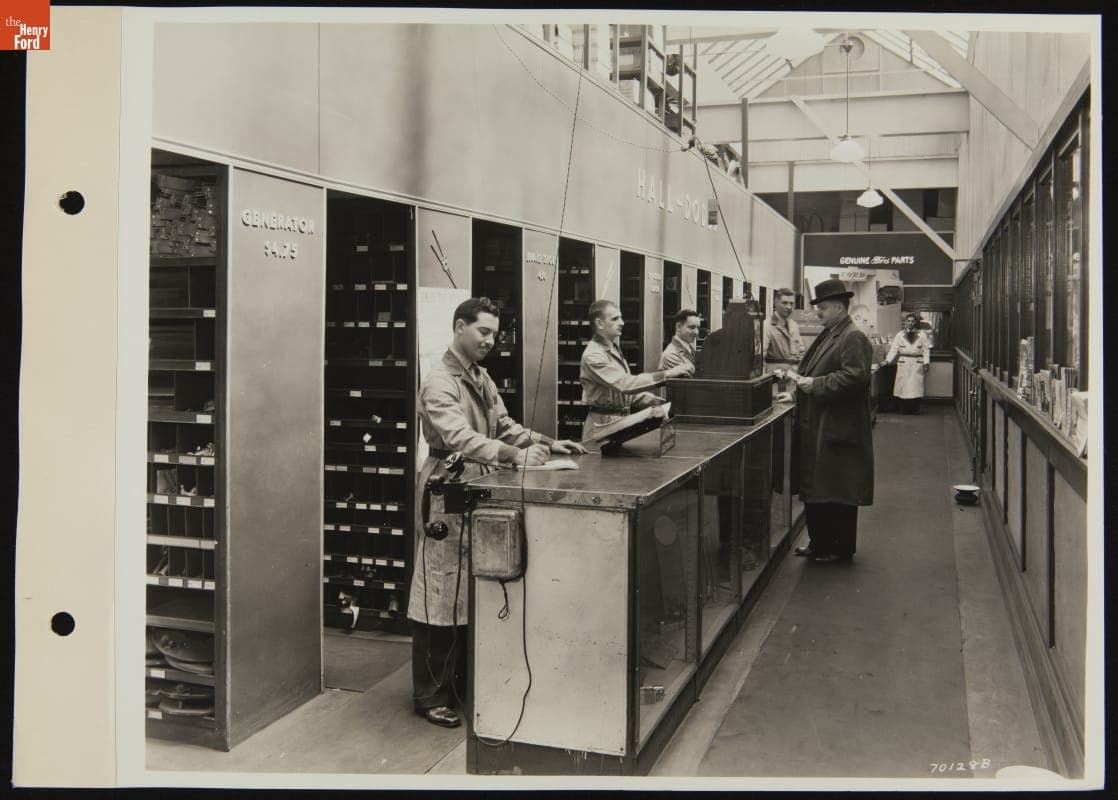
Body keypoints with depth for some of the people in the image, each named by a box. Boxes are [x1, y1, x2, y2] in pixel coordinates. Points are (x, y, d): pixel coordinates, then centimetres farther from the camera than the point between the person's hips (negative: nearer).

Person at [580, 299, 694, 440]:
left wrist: (658, 402, 1)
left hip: (623, 418, 8)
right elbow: (625, 384, -30)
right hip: (603, 423, -8)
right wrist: (666, 374, -34)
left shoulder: (614, 349, 11)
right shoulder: (592, 356, -18)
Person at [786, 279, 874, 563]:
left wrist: (816, 385, -20)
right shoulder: (827, 335, 16)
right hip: (816, 426, 10)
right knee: (814, 488, 15)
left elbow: (854, 377, -24)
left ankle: (841, 549, 11)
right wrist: (802, 380, 7)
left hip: (837, 429, -10)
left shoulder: (853, 338, -14)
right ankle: (819, 543, 26)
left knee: (837, 491, 0)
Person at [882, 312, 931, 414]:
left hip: (917, 365, 0)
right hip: (903, 364, 0)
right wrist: (887, 361, -9)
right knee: (903, 386, -4)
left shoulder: (922, 335, 8)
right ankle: (904, 409, 3)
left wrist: (926, 363, -7)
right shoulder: (900, 335, 8)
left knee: (916, 386, -4)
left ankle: (915, 409, 2)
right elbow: (894, 349, 3)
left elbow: (926, 350, 4)